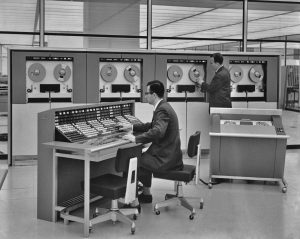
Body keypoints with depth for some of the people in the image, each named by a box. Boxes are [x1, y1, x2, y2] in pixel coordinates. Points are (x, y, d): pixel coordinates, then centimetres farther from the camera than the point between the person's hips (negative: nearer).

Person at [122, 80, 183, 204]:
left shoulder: (162, 110, -20)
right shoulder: (163, 107, 13)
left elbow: (157, 132, -35)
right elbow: (152, 125, 26)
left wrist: (135, 139, -28)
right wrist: (132, 127, 21)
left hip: (166, 159, -10)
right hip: (169, 155, 10)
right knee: (143, 158, 23)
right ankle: (146, 193, 28)